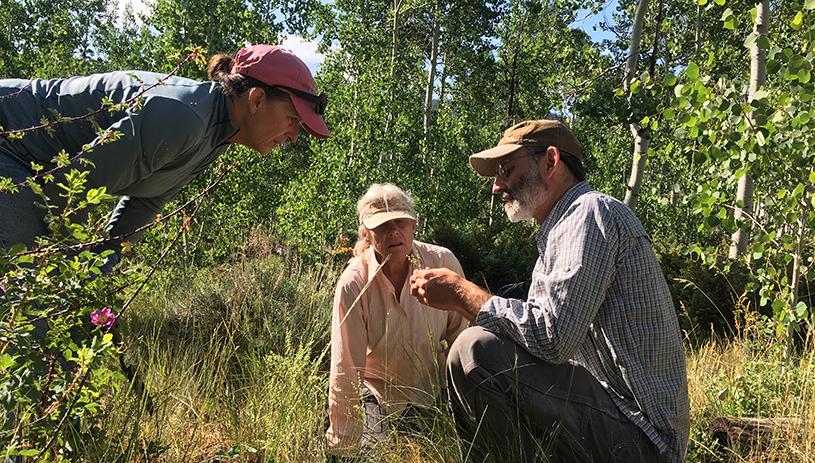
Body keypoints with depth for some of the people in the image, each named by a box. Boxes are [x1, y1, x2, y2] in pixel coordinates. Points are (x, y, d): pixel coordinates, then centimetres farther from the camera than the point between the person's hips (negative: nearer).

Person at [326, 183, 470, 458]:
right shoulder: (354, 284, -23)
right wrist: (343, 449, -16)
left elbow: (460, 336, -4)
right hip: (379, 392, -1)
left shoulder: (443, 263, -17)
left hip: (433, 386, 2)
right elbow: (346, 372, -21)